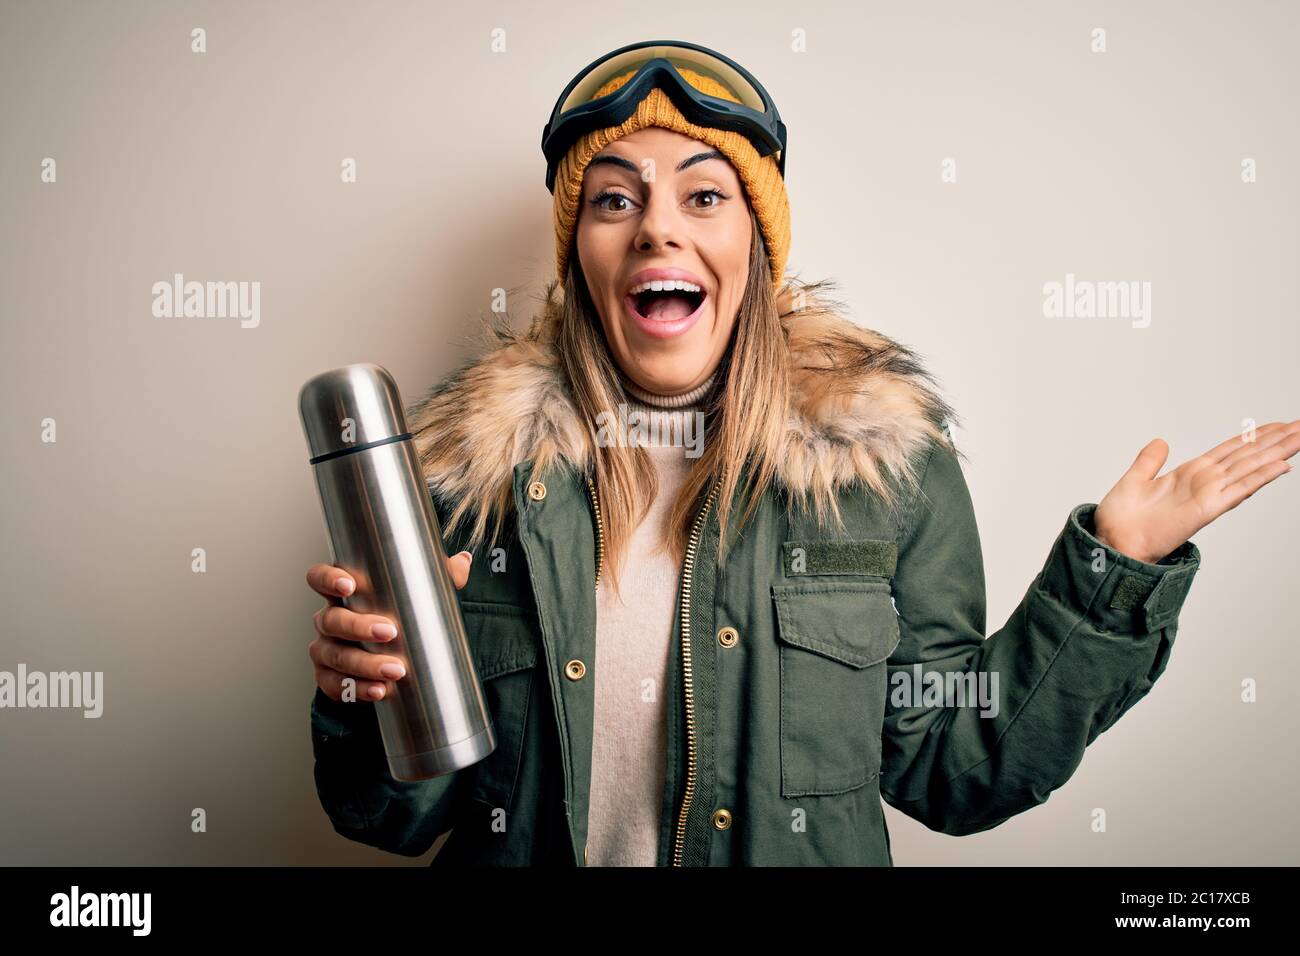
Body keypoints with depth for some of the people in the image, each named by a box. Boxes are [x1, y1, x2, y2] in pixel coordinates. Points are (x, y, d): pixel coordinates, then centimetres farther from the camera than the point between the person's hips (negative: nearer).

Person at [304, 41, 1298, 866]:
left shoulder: (884, 451, -9)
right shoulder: (478, 457, -10)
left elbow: (946, 766, -5)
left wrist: (1114, 569, -10)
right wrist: (372, 699, -24)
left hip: (810, 849, 1)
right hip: (527, 850, 1)